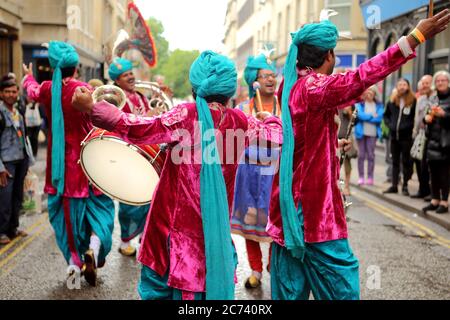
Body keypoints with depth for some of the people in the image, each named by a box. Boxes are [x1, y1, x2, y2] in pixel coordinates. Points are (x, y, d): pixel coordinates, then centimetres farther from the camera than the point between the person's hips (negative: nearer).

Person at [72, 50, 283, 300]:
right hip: (216, 230, 3)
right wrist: (268, 118, 40)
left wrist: (92, 108, -21)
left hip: (176, 223, -3)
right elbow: (278, 134, 18)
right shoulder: (241, 122, 2)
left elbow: (143, 129, -22)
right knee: (214, 285, 13)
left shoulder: (187, 115, -11)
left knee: (159, 287, 12)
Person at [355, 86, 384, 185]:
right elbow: (360, 115, -10)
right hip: (361, 132, -1)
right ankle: (361, 177, 6)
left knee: (371, 155, -1)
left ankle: (370, 177, 3)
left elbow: (379, 118, -6)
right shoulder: (360, 103, 5)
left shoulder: (379, 105, 7)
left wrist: (366, 117, -9)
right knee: (361, 155, 1)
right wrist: (372, 116, -6)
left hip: (373, 133, 1)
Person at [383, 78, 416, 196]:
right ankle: (394, 185, 16)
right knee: (395, 161, 11)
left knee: (406, 162, 2)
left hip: (407, 136, -5)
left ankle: (405, 186, 9)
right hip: (394, 135, 5)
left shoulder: (413, 101, -7)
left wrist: (408, 126, -17)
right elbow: (386, 115, 19)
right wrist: (389, 124, 4)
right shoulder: (392, 101, 8)